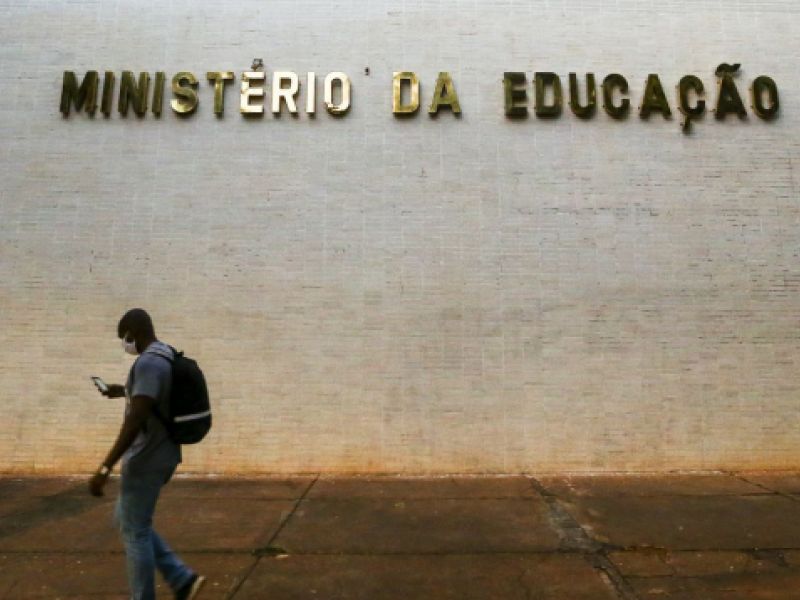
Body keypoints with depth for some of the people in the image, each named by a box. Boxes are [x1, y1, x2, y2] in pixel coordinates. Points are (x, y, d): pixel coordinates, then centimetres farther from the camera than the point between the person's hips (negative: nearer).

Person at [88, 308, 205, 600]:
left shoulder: (148, 362, -22)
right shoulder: (166, 357, 10)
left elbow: (136, 420, -30)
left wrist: (104, 468, -28)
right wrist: (125, 391, 31)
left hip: (145, 461, -10)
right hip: (159, 456, 10)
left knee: (135, 532, 5)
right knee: (126, 520, 21)